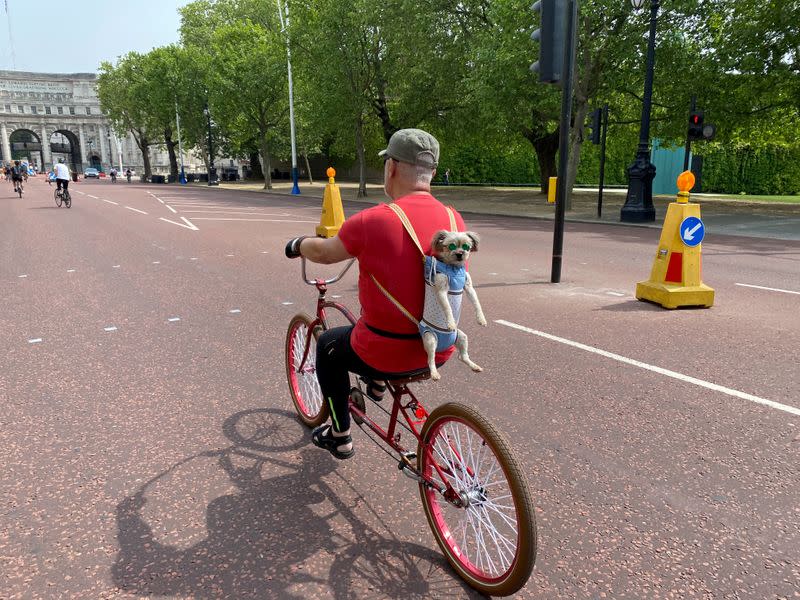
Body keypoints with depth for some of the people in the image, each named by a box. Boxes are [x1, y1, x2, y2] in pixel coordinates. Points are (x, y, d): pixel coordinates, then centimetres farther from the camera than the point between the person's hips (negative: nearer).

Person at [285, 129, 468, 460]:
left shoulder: (373, 221, -20)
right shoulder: (455, 220, -4)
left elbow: (323, 252, -3)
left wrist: (297, 245, 20)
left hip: (386, 354, -5)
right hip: (440, 351, 6)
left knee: (328, 345, 25)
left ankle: (339, 437, 34)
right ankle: (376, 384, 47)